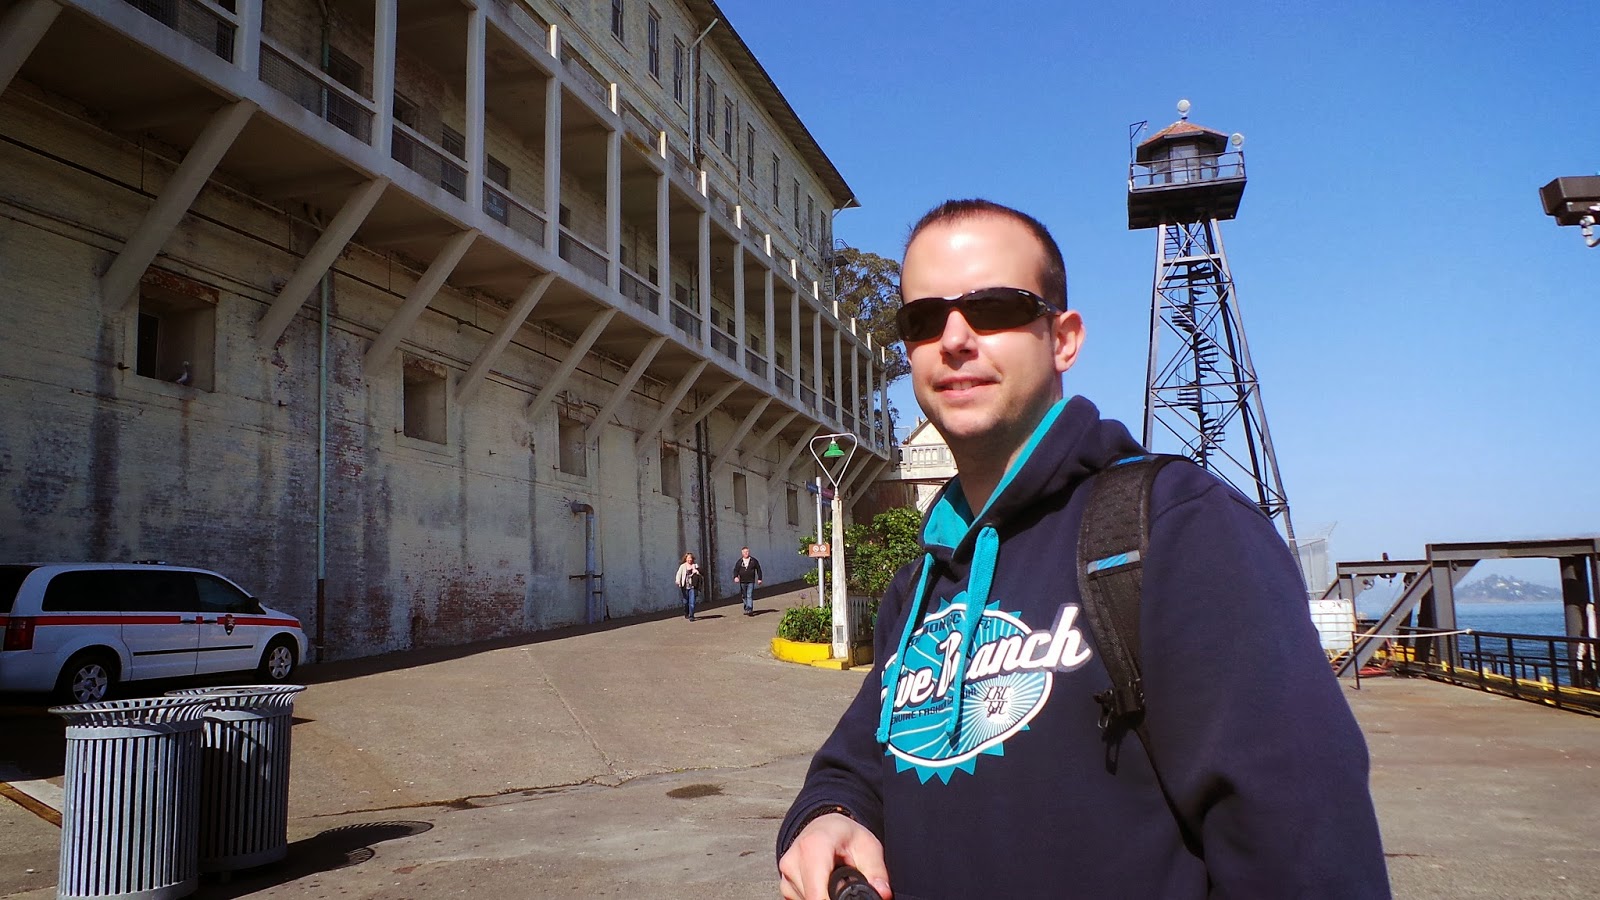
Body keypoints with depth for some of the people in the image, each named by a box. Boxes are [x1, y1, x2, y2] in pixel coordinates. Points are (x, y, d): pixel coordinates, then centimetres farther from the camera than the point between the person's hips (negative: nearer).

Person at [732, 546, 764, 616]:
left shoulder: (754, 561, 4)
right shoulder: (739, 562, 6)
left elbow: (758, 570, 9)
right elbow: (736, 570, 2)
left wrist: (759, 579, 4)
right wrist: (735, 577, -17)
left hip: (751, 582, -2)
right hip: (742, 582, 2)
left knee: (750, 596, -12)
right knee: (744, 596, 10)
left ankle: (750, 609, -18)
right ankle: (746, 609, 22)